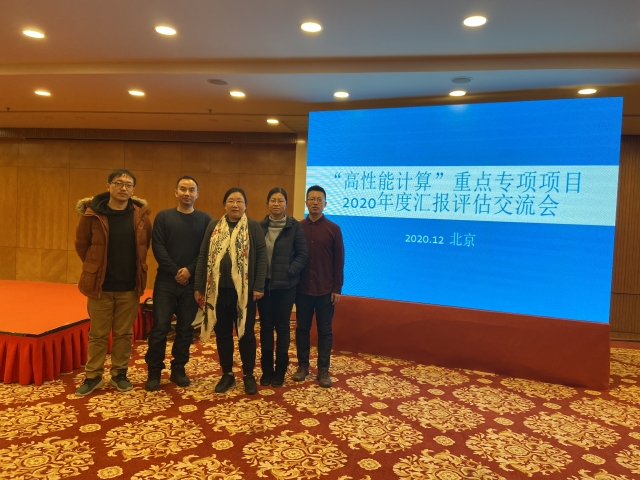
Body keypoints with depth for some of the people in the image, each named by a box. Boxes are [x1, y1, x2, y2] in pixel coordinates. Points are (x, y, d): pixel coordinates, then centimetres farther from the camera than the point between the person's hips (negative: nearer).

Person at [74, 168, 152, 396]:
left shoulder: (141, 215, -3)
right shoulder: (92, 214, -8)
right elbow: (82, 245, 4)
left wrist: (136, 269, 9)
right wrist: (95, 268, 8)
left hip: (130, 286, 1)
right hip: (100, 284, -1)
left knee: (124, 333, 12)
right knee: (97, 333, 10)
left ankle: (119, 374, 27)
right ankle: (93, 376, 26)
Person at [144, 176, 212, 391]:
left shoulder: (205, 219, 5)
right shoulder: (163, 216, 3)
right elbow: (157, 247, -4)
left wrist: (189, 270, -13)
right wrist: (175, 271, -12)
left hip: (192, 282, 1)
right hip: (166, 281, -1)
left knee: (185, 328, 8)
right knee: (160, 327, 0)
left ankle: (178, 369, 21)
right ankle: (154, 371, 13)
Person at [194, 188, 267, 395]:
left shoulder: (254, 227, -1)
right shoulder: (213, 227, 8)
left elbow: (262, 257, -4)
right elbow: (203, 257, 7)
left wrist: (259, 287, -11)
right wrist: (199, 287, 2)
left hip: (244, 290, -3)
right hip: (219, 290, 3)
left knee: (246, 332, 6)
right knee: (223, 333, 11)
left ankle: (249, 375, 20)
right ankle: (227, 374, 25)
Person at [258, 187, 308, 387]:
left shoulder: (295, 227, -4)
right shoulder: (260, 226, 2)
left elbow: (303, 254, -4)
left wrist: (290, 271, -14)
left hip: (285, 285, -2)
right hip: (264, 284, 2)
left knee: (282, 326, 7)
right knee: (266, 325, 10)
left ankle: (280, 370, 21)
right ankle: (267, 369, 23)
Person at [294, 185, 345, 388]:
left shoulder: (333, 229, -1)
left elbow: (338, 261, -1)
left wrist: (337, 288, -4)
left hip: (325, 290, -1)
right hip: (302, 288, 1)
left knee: (325, 330, 6)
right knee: (302, 328, 11)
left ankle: (323, 369, 17)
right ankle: (303, 365, 25)